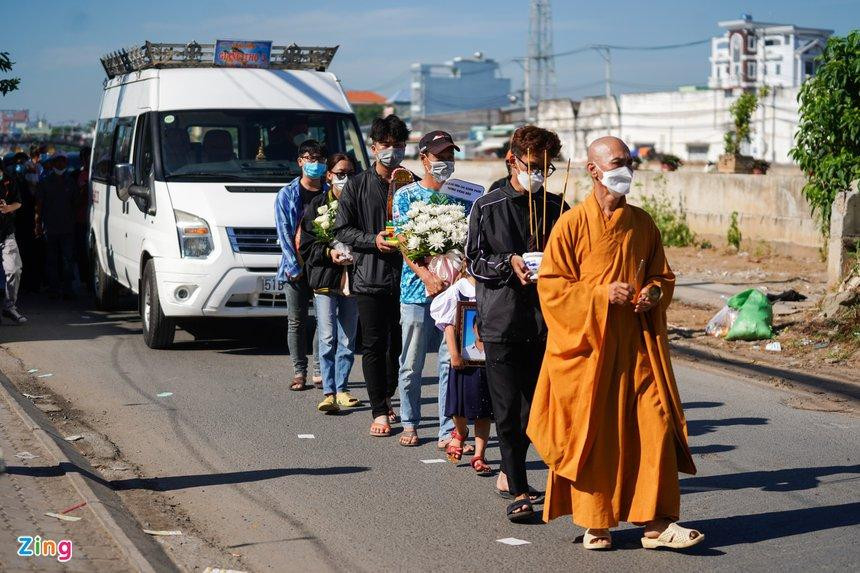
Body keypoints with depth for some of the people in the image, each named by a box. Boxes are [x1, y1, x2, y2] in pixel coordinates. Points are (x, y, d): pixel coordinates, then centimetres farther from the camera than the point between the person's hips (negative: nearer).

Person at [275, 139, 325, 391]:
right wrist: (295, 267, -10)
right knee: (296, 321, 2)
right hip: (296, 267, -1)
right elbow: (284, 233, -1)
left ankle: (321, 370, 11)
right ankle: (299, 372, 8)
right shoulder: (287, 194, 4)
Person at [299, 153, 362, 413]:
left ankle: (341, 389, 18)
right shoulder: (317, 205, 2)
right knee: (328, 339, -7)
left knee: (348, 340, 8)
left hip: (352, 277, 2)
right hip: (325, 278, -2)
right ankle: (329, 392, -7)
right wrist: (329, 253, -14)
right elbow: (305, 245, 1)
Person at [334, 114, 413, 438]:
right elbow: (342, 229, 3)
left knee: (401, 345, 8)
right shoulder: (357, 186, 5)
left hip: (407, 275, 2)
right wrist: (373, 240, -12)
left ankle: (387, 396, 30)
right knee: (374, 345, -1)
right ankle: (380, 411, 6)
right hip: (370, 276, -2)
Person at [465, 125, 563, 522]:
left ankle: (508, 475, 29)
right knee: (507, 409, -4)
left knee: (533, 406, 10)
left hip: (542, 321, 3)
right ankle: (518, 491, 1)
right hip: (501, 321, -3)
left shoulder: (554, 207, 9)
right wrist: (509, 263, -16)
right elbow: (474, 261, 1)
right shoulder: (487, 207, 1)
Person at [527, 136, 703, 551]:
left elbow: (663, 274, 18)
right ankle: (594, 524, 15)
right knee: (591, 432, 2)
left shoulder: (642, 223, 9)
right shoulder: (573, 224, -4)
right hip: (589, 345, -4)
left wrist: (654, 292, -4)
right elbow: (550, 285, -6)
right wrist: (601, 293, -15)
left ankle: (657, 523, 2)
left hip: (638, 343, 4)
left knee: (655, 424, -3)